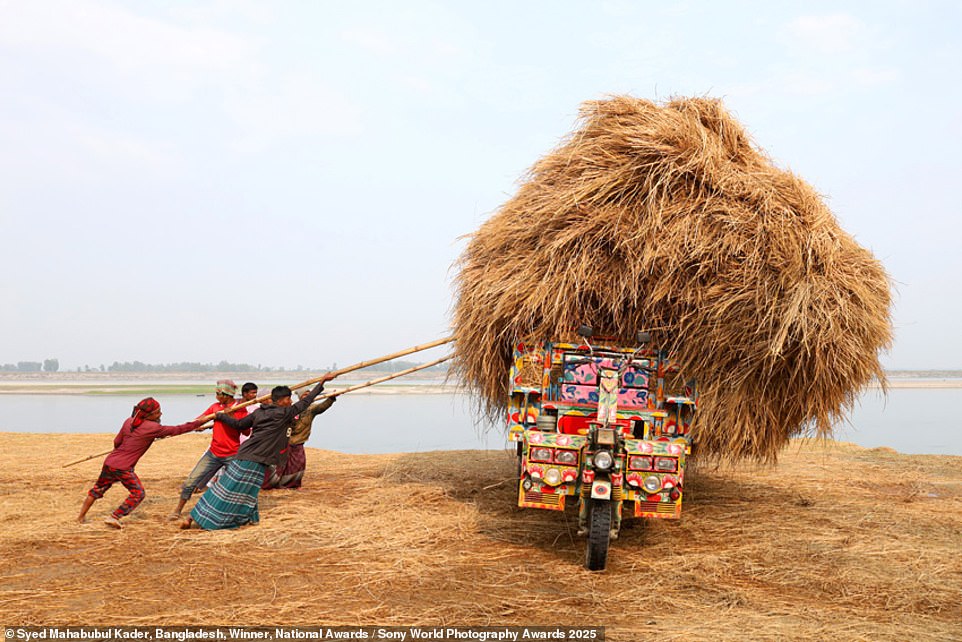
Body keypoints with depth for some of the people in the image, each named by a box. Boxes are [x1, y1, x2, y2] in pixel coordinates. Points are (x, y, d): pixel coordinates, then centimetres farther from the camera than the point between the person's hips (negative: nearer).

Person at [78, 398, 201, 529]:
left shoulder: (129, 421, 5)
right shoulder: (152, 427, -14)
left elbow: (117, 442, 11)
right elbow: (176, 430, -9)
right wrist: (197, 423, 0)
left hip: (109, 461, 7)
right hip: (123, 468, -7)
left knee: (98, 489, 25)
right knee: (138, 493, 8)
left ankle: (81, 517, 35)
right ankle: (114, 518, 6)